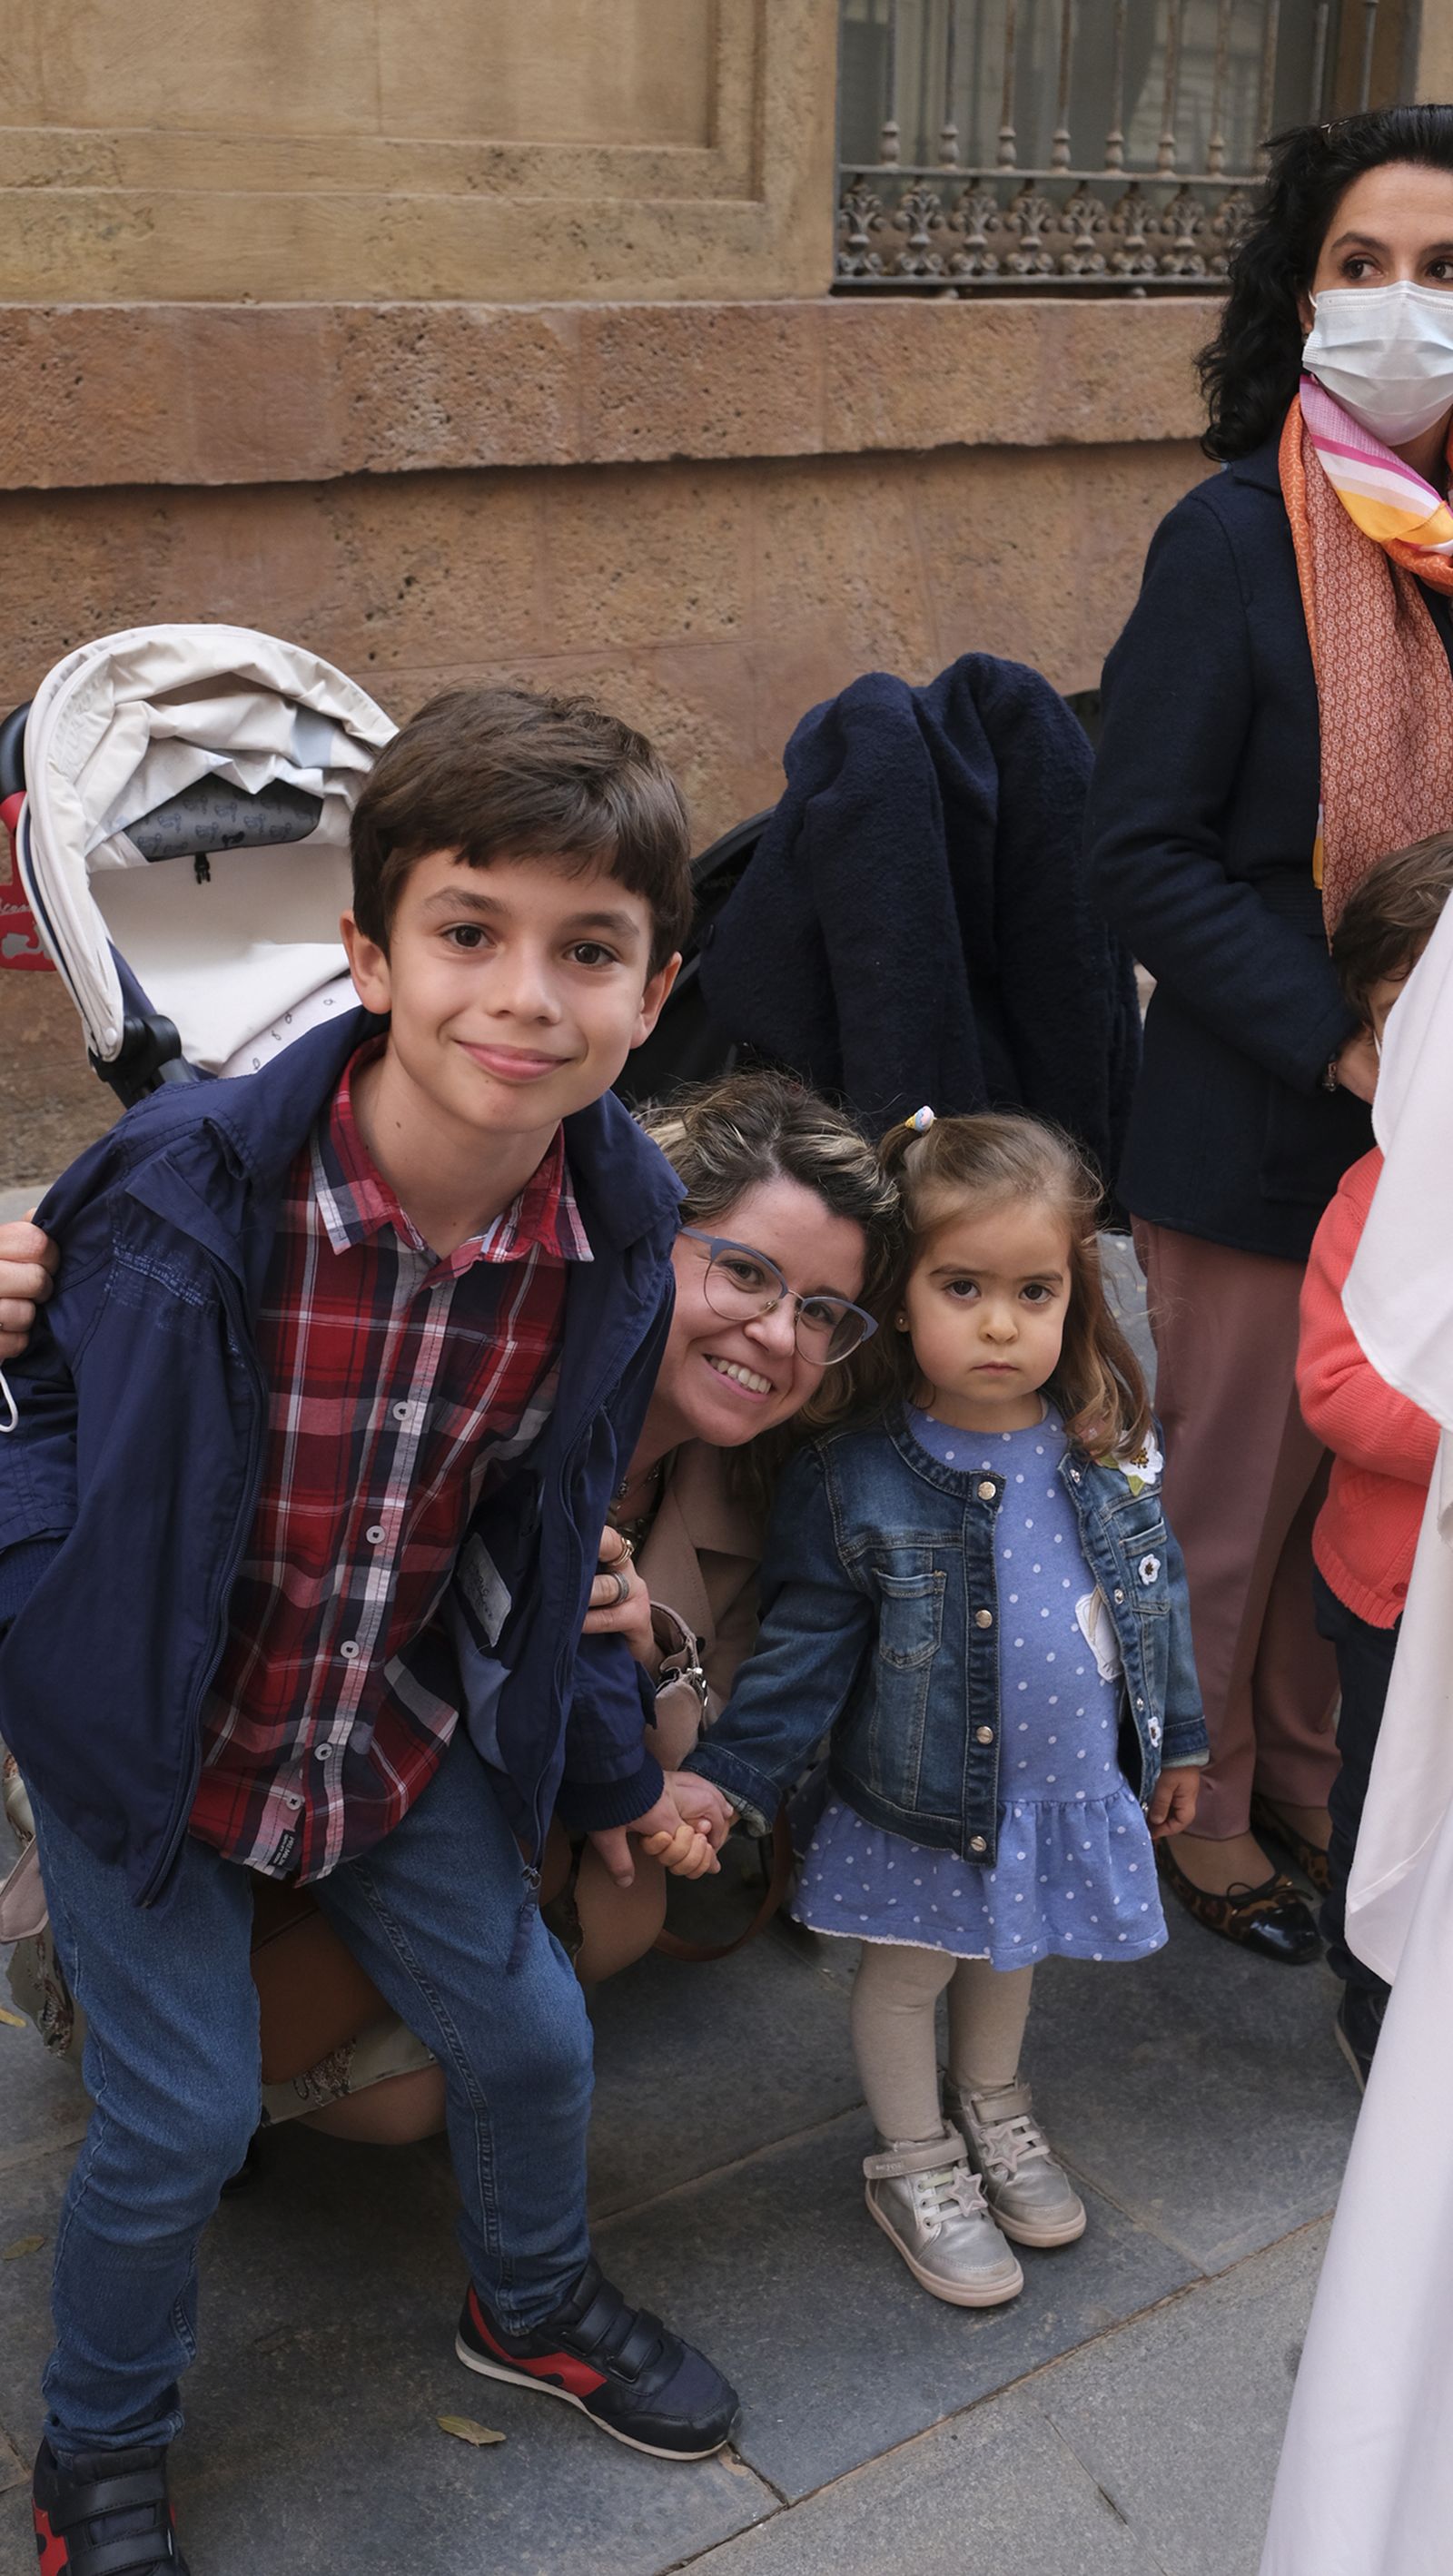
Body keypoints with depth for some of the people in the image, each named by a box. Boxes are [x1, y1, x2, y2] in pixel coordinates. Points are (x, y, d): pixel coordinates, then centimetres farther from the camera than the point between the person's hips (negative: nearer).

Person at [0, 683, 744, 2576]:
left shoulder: (616, 1231, -14)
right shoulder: (191, 1194, -29)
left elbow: (544, 1533, 2)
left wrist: (607, 1764, 9)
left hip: (401, 1728, 4)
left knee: (531, 2034, 15)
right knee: (179, 2123, 3)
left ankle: (535, 2303, 50)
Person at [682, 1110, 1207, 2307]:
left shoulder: (1110, 1446, -9)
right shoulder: (854, 1479, -20)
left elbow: (1160, 1592, 5)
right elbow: (802, 1649, -14)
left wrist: (1177, 1737, 13)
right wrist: (729, 1780, -18)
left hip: (1074, 1786, 4)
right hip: (925, 1803, -4)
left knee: (1008, 1950, 26)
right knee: (908, 1970, 15)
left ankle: (993, 2107, 53)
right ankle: (915, 2163, 40)